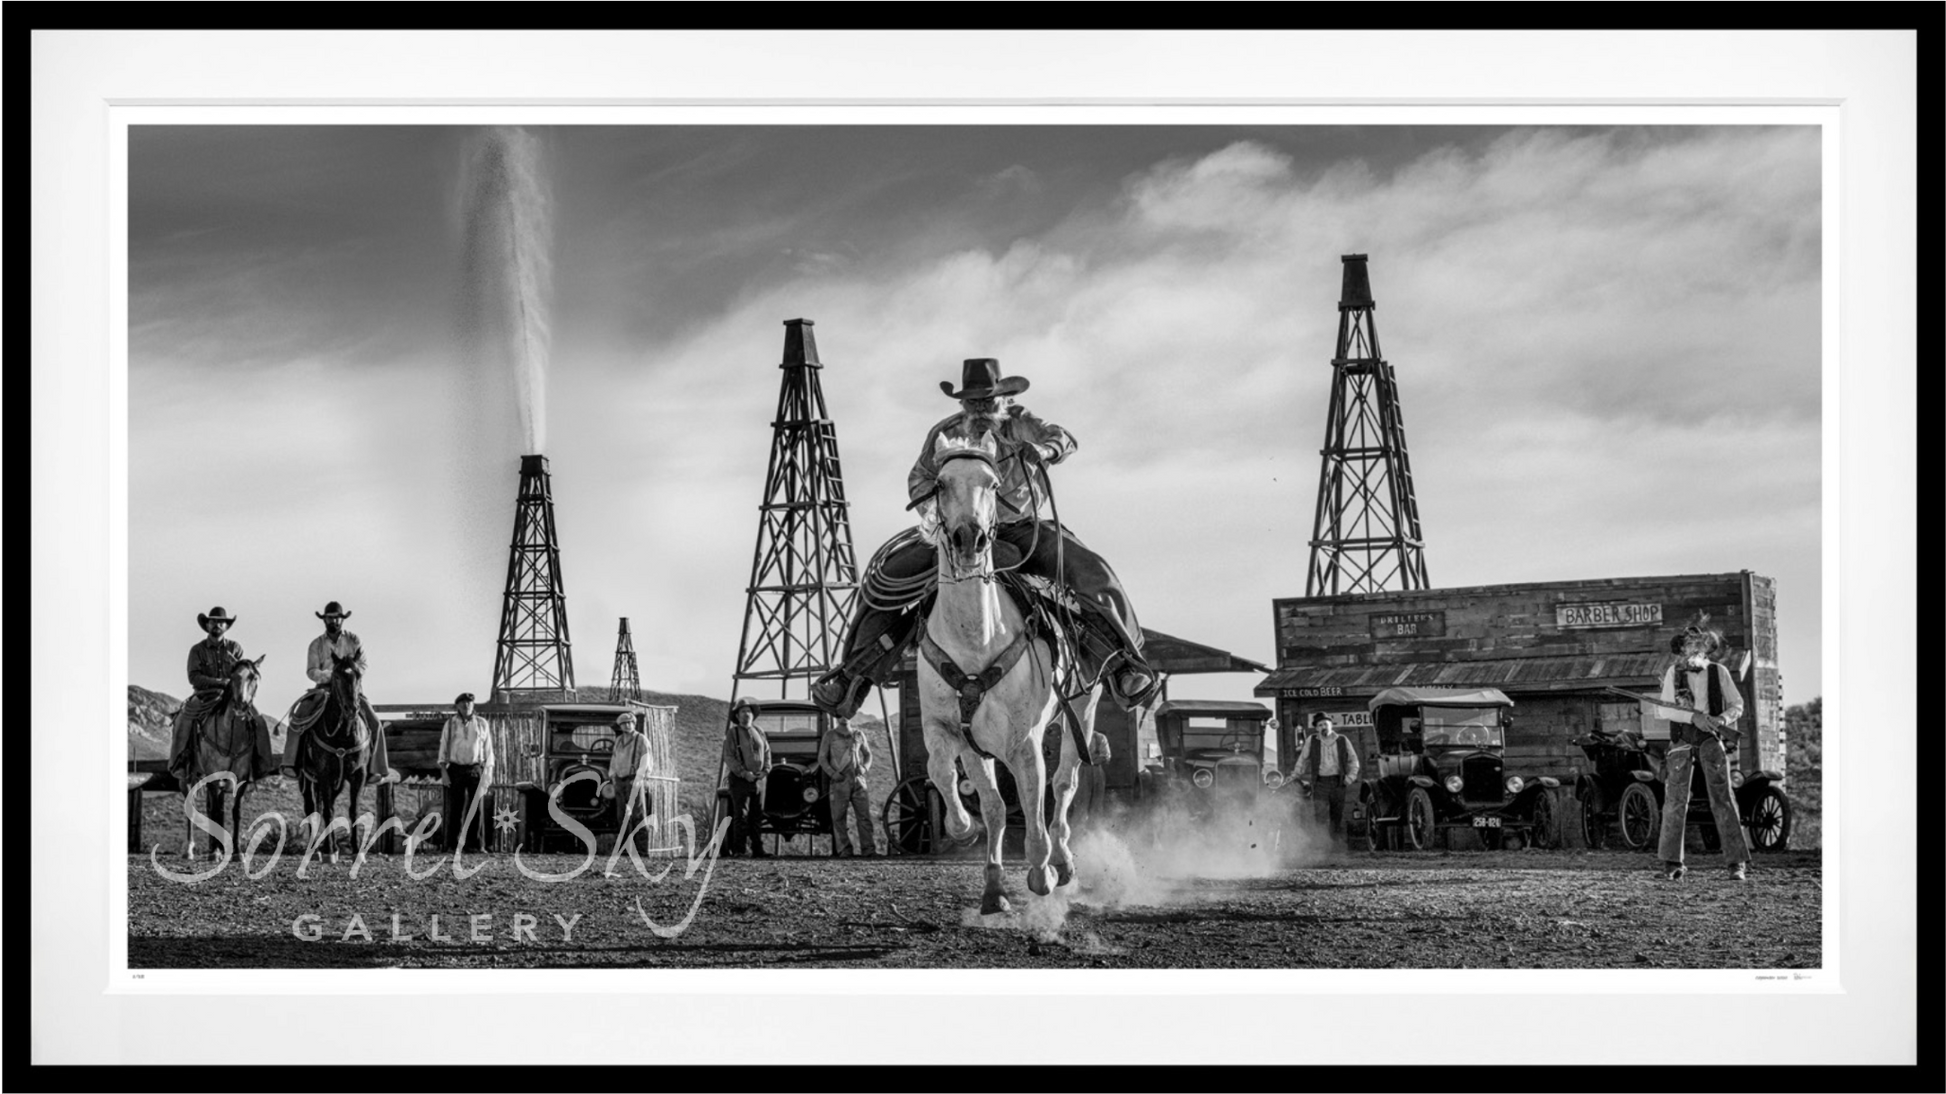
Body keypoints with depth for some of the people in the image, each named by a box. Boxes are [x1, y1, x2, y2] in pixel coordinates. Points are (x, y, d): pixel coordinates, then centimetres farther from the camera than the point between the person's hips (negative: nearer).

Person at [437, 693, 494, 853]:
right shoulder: (450, 724, 3)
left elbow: (488, 750, 8)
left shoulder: (481, 724, 5)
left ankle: (475, 845, 2)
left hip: (476, 770, 1)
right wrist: (443, 772, -6)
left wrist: (489, 773, 2)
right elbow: (443, 749, 4)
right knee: (454, 809, -3)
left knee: (476, 808, -2)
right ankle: (453, 845, 1)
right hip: (456, 770, -1)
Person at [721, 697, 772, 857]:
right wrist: (744, 773, -16)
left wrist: (765, 771, 0)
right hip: (739, 779, -5)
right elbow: (728, 757, -10)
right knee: (741, 816, -8)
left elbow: (767, 753, 16)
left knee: (757, 816, 5)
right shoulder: (733, 733, -3)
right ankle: (738, 850, -8)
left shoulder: (758, 733, 13)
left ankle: (757, 849, 8)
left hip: (758, 780, 5)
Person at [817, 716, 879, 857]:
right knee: (839, 817, -5)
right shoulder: (830, 736, 6)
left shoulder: (858, 735, 14)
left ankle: (868, 848, -3)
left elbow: (868, 754, 21)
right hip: (839, 781, -2)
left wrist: (864, 767, 1)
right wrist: (832, 773, -10)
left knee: (864, 814, -4)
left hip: (858, 780, 2)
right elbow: (822, 757, 4)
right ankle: (844, 849, -3)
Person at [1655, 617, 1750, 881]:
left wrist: (1723, 719, -13)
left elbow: (1737, 705, 9)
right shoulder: (1673, 673, 4)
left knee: (1722, 798, -8)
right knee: (1676, 800, -2)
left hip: (1711, 739, 0)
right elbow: (1663, 708, -2)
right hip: (1681, 738, 0)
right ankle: (1672, 863, 7)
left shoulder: (1719, 672, 6)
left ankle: (1737, 862, -9)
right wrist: (1693, 717, -17)